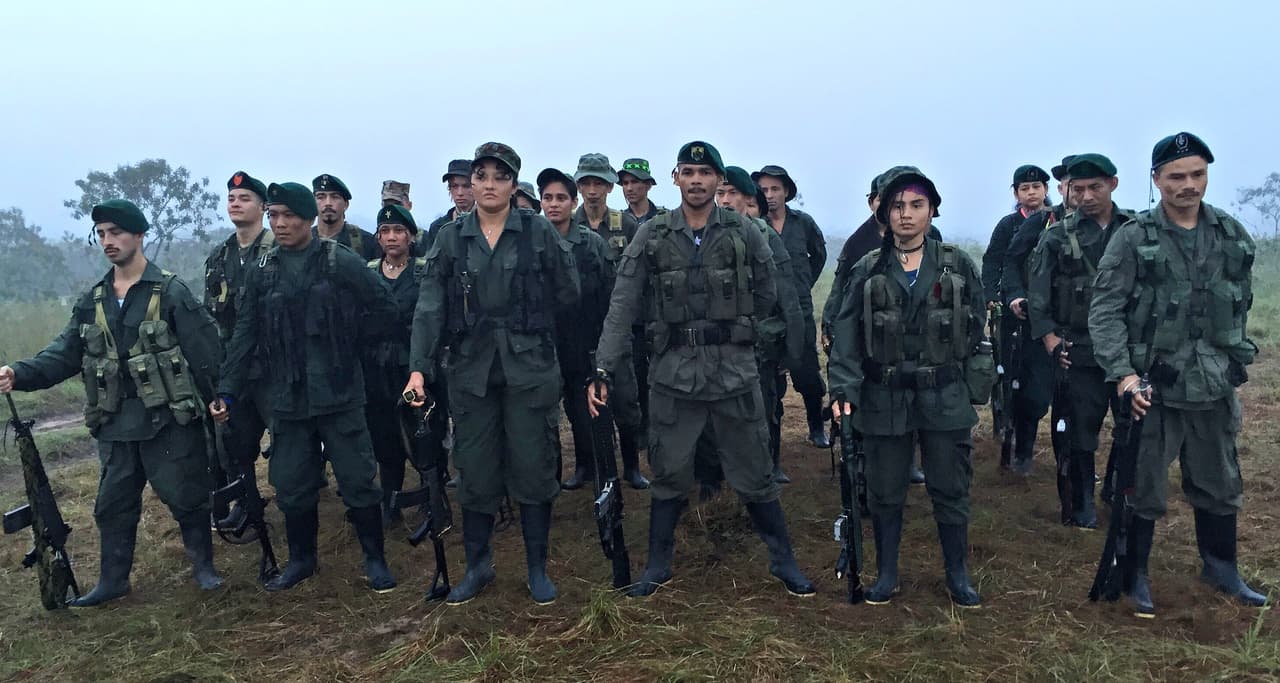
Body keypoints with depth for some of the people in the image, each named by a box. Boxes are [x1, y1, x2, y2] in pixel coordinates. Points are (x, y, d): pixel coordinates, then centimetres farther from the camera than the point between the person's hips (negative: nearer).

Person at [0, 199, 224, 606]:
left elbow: (205, 352, -10)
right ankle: (112, 581, 28)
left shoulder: (171, 292, -7)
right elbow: (65, 353, 5)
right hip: (116, 424, 5)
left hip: (169, 419, -5)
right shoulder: (92, 301, 9)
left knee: (186, 497, 5)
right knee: (113, 506, 13)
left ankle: (203, 565, 24)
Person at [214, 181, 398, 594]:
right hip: (287, 397, 4)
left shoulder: (340, 262, -5)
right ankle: (301, 559, 31)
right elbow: (245, 334, 9)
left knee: (358, 478, 2)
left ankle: (374, 559, 18)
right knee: (291, 485, 11)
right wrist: (227, 390, 5)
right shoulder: (263, 272, 7)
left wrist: (345, 343, -1)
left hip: (339, 393, -4)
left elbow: (384, 310, -2)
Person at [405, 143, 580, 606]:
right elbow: (429, 307, -1)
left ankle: (537, 568, 20)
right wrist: (419, 367, -10)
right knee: (475, 472, 9)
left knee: (533, 470, 4)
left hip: (529, 369, -2)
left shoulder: (539, 232, -1)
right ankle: (477, 567, 26)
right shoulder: (450, 239, 4)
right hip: (471, 371, 2)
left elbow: (568, 294, 1)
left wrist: (527, 322, 5)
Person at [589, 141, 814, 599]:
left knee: (754, 475, 9)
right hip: (673, 373, 1)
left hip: (736, 372, 0)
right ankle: (657, 568, 27)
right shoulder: (651, 237, 0)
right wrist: (603, 369, -11)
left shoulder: (744, 234, 0)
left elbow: (766, 298, 10)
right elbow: (622, 308, -5)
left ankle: (783, 561, 26)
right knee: (668, 474, 10)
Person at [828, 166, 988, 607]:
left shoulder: (958, 265, 2)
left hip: (947, 400, 0)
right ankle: (886, 573, 28)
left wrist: (974, 386, 3)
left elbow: (977, 330, 5)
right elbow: (847, 334, -4)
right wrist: (843, 388, -14)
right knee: (884, 492, 10)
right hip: (885, 400, 0)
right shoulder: (868, 271, 1)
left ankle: (957, 574, 29)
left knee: (951, 489, 10)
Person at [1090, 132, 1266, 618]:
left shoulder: (1233, 235, 6)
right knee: (1145, 487, 5)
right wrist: (1123, 373, -19)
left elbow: (1241, 303, 15)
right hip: (1154, 386, -4)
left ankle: (1221, 569, 36)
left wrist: (1234, 360, 15)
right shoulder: (1133, 240, -8)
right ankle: (1137, 575, 21)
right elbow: (1105, 310, -11)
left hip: (1216, 387, 5)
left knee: (1220, 484, 18)